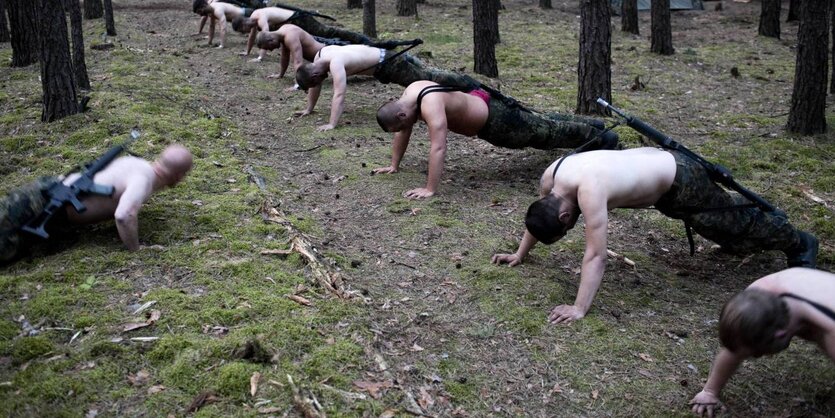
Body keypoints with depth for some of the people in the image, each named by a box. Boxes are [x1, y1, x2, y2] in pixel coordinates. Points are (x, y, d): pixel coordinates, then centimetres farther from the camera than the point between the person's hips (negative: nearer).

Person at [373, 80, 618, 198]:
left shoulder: (430, 107, -39)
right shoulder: (409, 94, -11)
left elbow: (438, 148, -47)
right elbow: (404, 132, 3)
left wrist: (430, 189, -47)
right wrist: (394, 165, 3)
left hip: (495, 121, -9)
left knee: (548, 134, 12)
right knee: (541, 126, 29)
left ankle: (599, 137, 34)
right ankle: (589, 125, 51)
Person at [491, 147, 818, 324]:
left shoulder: (589, 192, -42)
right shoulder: (549, 179, -18)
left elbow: (596, 256, -41)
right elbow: (539, 218, 3)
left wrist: (579, 309, -41)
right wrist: (519, 254, 6)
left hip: (680, 181, -7)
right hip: (656, 162, 7)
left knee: (736, 223, 16)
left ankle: (800, 245, 40)